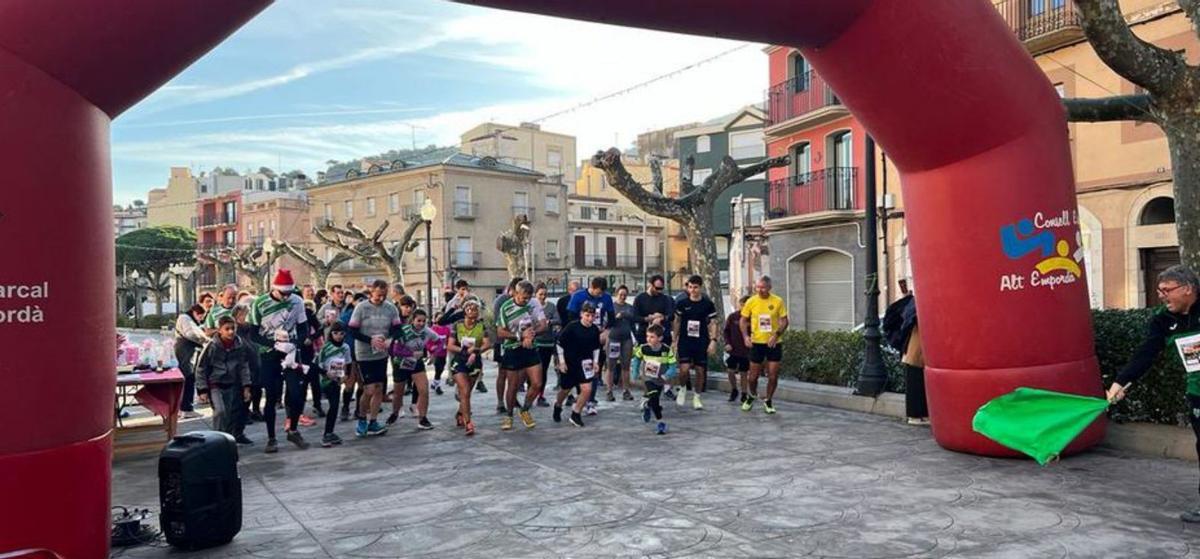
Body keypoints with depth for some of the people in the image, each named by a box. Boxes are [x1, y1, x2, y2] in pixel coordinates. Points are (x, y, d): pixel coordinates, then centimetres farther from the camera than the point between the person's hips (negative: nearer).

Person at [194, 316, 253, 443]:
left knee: (235, 411, 13)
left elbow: (244, 367, 4)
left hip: (233, 385, 4)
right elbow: (201, 369, -7)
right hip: (215, 385, -4)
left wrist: (246, 387, 0)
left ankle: (236, 435, 33)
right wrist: (203, 390, -9)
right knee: (220, 411, -20)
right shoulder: (212, 347, -14)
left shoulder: (240, 346, -4)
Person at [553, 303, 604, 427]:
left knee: (587, 389, -12)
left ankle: (576, 414, 7)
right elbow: (560, 343, -10)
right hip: (569, 362, -2)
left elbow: (596, 347, 10)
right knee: (565, 389, 14)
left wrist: (595, 362, 5)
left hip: (585, 363, 3)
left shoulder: (595, 329, -6)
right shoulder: (572, 327, -18)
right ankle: (558, 406, 46)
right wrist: (561, 361, -10)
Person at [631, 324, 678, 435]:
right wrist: (635, 375, 3)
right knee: (654, 398, -18)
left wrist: (667, 375, -35)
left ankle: (647, 405, 46)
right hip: (648, 378, -1)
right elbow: (637, 359, 4)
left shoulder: (667, 350, -21)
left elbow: (673, 367, -17)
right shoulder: (643, 348, -16)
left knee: (655, 399, 12)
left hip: (660, 379, 1)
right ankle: (660, 422, -4)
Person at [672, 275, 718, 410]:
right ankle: (683, 388, 17)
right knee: (684, 369, -13)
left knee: (700, 370, 4)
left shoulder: (708, 304, 0)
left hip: (702, 342, 1)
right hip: (685, 341, -1)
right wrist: (674, 341, 7)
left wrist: (713, 340, -8)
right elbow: (677, 322, 9)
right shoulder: (681, 303, 1)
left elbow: (712, 323, 3)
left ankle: (696, 397, 21)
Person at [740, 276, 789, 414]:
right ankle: (751, 396, 35)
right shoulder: (751, 301, -3)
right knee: (753, 375, 7)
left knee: (773, 376, 1)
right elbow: (743, 320, 5)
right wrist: (745, 336, -11)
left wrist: (776, 335, -18)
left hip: (774, 343, 0)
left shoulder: (778, 301, -5)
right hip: (757, 343, 1)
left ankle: (768, 401, 22)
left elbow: (784, 321, -2)